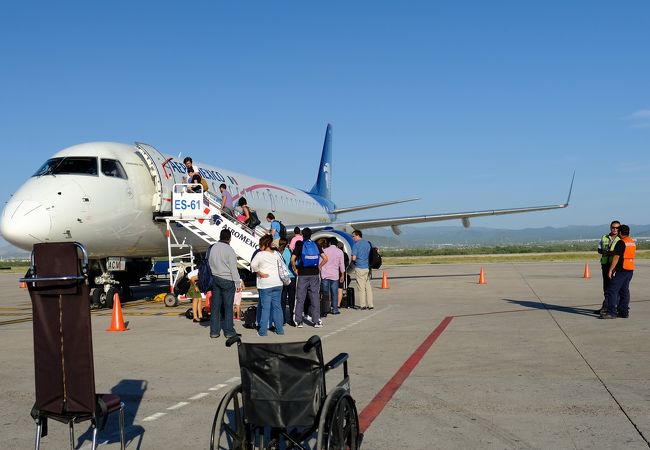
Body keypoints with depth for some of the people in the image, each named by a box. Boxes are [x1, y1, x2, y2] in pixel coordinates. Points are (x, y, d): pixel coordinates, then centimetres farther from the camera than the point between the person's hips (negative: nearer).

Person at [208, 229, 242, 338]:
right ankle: (229, 331, 6)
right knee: (228, 306, 1)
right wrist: (238, 283, -7)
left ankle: (214, 331, 12)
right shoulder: (229, 249, -12)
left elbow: (209, 263, 11)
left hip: (215, 279, 6)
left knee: (215, 305, 8)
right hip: (227, 280, -5)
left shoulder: (213, 248, 6)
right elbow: (233, 268, -12)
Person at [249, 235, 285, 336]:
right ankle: (280, 330, 13)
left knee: (265, 308, -3)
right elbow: (282, 265, 15)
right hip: (277, 283, 5)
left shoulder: (260, 254, -9)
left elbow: (253, 265, -22)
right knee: (277, 306, 10)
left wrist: (260, 273, -11)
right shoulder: (276, 253, 8)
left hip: (265, 284, -5)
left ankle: (263, 332, -1)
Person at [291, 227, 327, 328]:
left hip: (302, 274, -2)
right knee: (315, 298, 6)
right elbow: (325, 258, 1)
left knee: (300, 299, 5)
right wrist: (318, 267, 11)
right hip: (314, 274, 2)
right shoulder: (315, 245, 5)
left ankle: (298, 321, 6)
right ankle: (316, 321, 6)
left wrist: (295, 269, 2)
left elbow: (292, 259, -12)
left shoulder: (300, 245, -2)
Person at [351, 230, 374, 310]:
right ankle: (370, 305, 9)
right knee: (368, 287, 9)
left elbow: (354, 258, -15)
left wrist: (352, 260, 5)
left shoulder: (356, 245, -10)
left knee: (361, 287, -1)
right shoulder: (368, 243, 11)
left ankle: (363, 305, 1)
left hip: (359, 268, -6)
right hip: (368, 267, 6)